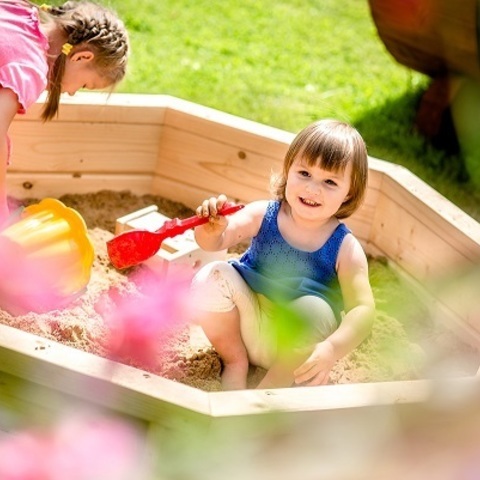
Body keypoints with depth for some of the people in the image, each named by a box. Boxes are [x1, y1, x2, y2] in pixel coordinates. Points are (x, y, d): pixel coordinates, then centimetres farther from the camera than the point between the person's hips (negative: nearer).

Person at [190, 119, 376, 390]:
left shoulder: (345, 249, -16)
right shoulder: (262, 215, -9)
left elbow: (363, 310, -24)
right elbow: (216, 242, -18)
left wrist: (332, 349, -42)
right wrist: (211, 229, -44)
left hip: (298, 347, -2)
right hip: (251, 325, 2)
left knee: (314, 308, -33)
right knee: (212, 278, -22)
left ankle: (270, 387, -13)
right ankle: (235, 362, 0)